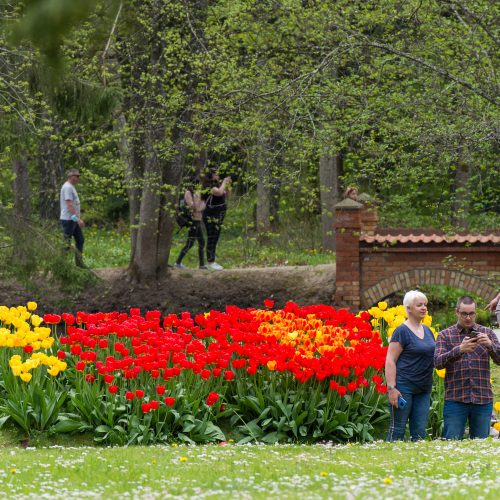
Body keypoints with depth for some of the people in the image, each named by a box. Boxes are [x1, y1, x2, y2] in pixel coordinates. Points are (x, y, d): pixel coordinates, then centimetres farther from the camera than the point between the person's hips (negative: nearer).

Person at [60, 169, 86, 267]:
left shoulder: (71, 187, 17)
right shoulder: (67, 187, -16)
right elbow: (69, 205, -23)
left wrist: (78, 218, 21)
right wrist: (78, 219, -27)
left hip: (74, 220, 10)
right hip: (68, 219, -10)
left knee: (80, 240, 11)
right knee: (66, 244, -5)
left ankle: (79, 262, 15)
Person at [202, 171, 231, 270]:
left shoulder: (216, 185, 15)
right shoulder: (210, 187, -13)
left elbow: (225, 196, 24)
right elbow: (219, 192, -31)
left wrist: (227, 186, 8)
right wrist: (224, 182, -16)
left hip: (218, 217, 10)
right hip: (211, 217, -10)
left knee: (215, 239, 13)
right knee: (211, 239, -10)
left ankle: (212, 261, 18)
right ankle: (210, 262, -10)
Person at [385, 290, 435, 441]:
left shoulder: (427, 331, 14)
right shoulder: (402, 331, -7)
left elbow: (433, 357, 26)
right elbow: (390, 361, -11)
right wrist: (391, 388, -18)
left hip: (423, 389, 7)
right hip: (404, 387, -7)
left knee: (419, 432, 7)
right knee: (397, 430, -3)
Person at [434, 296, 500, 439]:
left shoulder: (487, 333, 11)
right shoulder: (445, 335, 7)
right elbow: (438, 362, -7)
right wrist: (459, 350, -22)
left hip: (483, 400, 2)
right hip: (456, 399, -2)